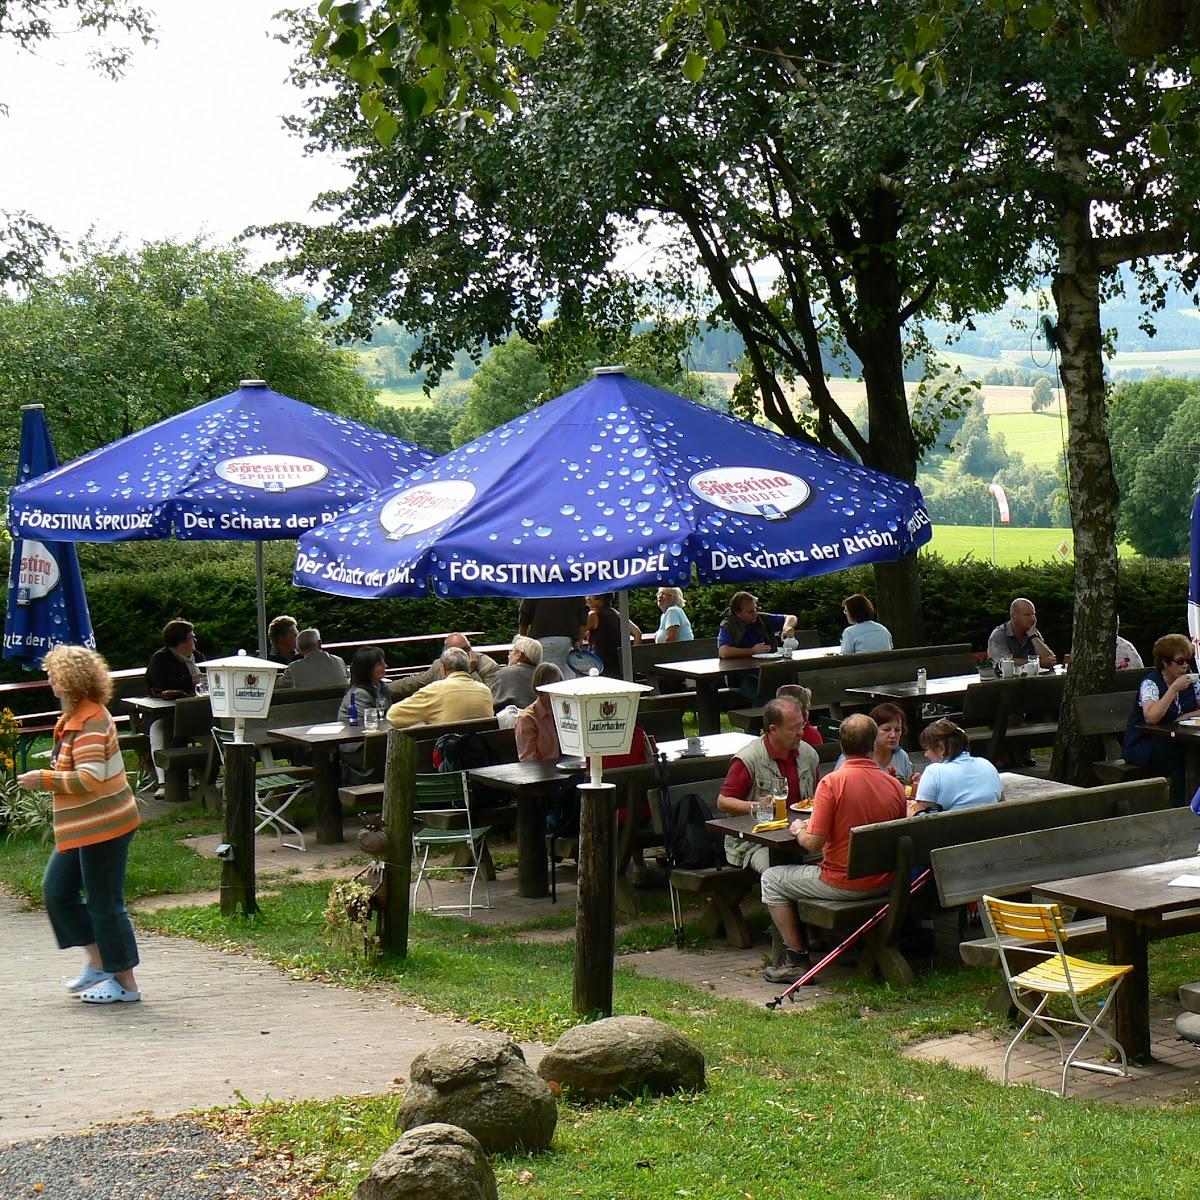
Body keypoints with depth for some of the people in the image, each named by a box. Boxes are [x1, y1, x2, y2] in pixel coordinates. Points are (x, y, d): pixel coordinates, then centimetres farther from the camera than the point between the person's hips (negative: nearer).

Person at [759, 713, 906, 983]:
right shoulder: (894, 785, -3)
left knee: (772, 879, 14)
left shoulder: (832, 782, -19)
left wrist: (798, 829, 3)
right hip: (884, 883, 6)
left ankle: (797, 959, 13)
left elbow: (813, 844, -20)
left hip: (844, 884, -6)